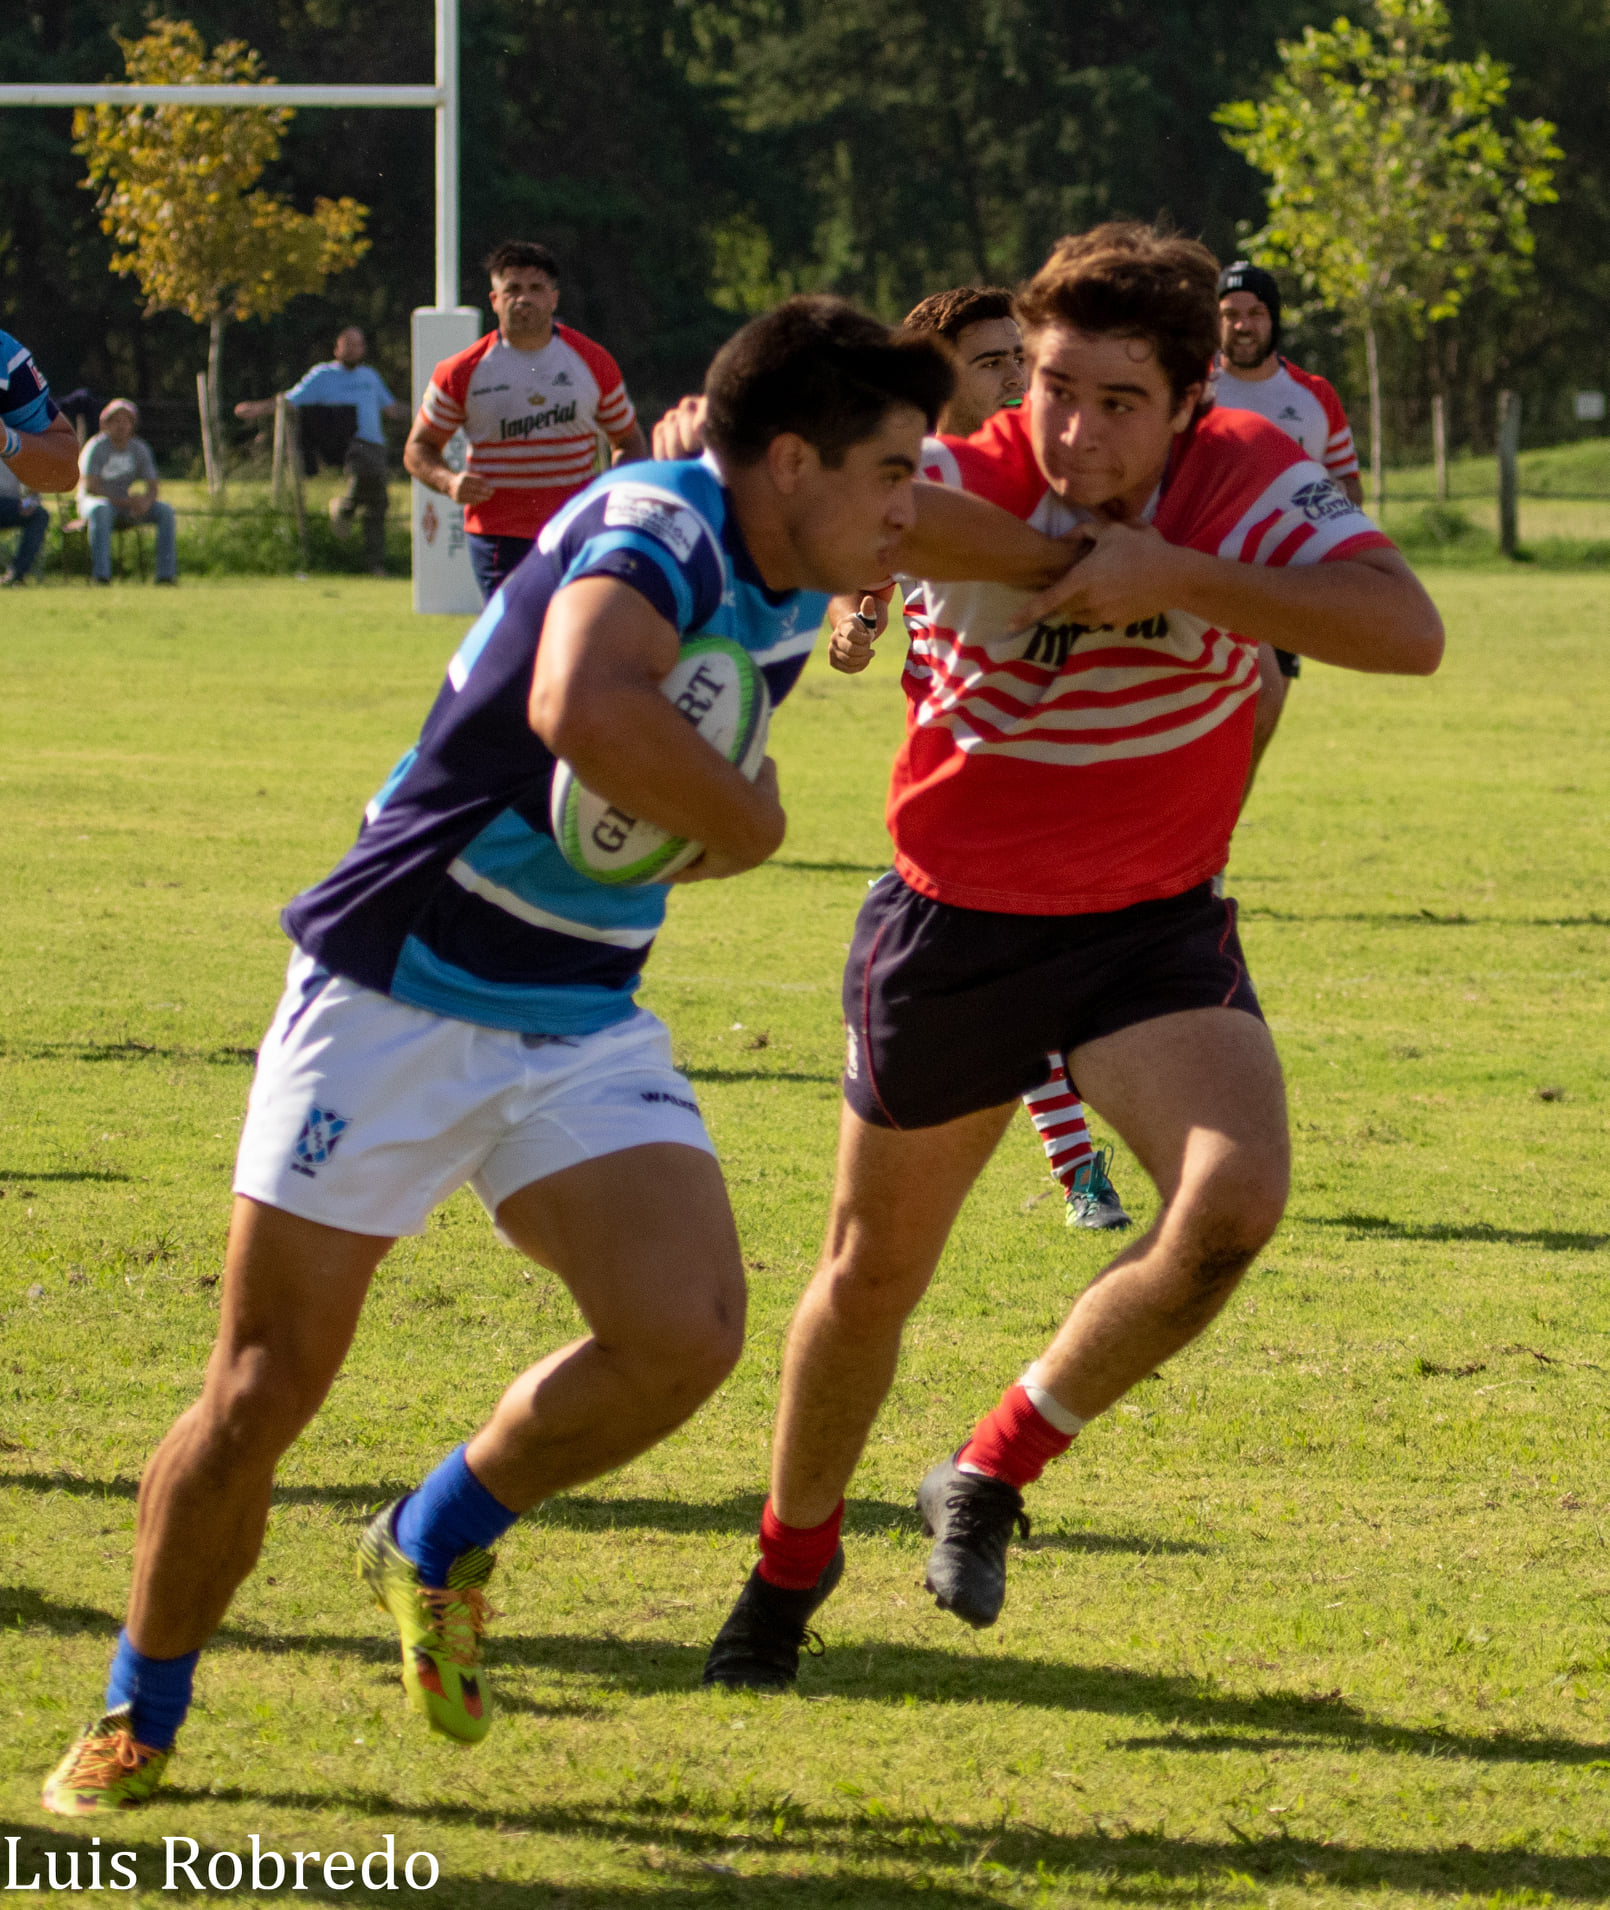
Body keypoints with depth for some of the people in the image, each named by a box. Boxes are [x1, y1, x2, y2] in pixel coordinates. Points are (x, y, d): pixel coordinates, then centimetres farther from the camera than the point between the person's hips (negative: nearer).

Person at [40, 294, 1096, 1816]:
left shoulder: (798, 543, 3)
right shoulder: (656, 532, -24)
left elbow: (942, 530, 27)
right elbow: (586, 711, -45)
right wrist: (746, 821, -29)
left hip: (583, 1031, 7)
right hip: (394, 994, -7)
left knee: (685, 1333, -15)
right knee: (268, 1383, -2)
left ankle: (437, 1546, 13)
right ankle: (137, 1718, 19)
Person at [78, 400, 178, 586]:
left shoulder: (139, 449, 5)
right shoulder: (96, 447, -11)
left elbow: (153, 486, 1)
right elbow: (90, 487, -20)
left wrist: (146, 501, -25)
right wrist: (123, 501, -29)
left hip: (126, 504, 5)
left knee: (165, 510, -16)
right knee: (100, 509, -41)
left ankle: (166, 574, -19)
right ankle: (100, 574, -46)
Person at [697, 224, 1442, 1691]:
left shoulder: (1247, 484, -18)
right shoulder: (967, 489, -18)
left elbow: (1408, 631, -30)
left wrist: (1179, 578, -37)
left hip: (1155, 924, 0)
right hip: (954, 923, 0)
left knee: (1234, 1198, -25)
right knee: (873, 1272, 12)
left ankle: (995, 1474, -1)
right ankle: (791, 1569, 39)